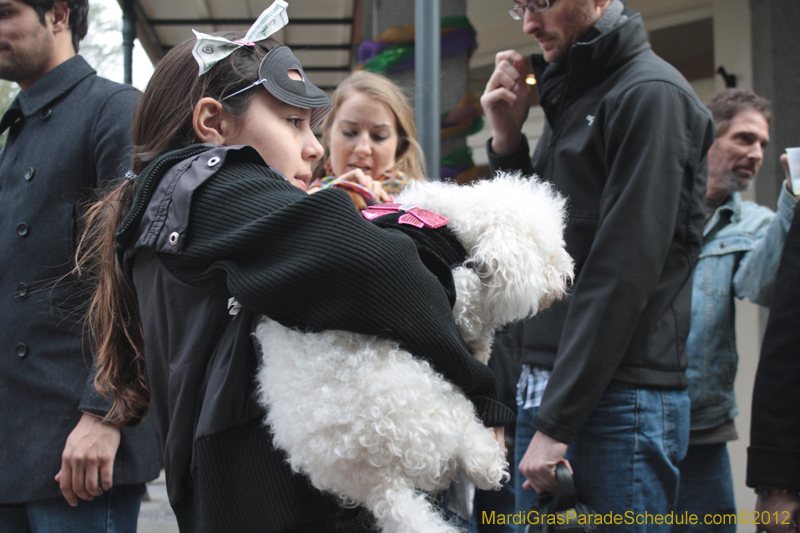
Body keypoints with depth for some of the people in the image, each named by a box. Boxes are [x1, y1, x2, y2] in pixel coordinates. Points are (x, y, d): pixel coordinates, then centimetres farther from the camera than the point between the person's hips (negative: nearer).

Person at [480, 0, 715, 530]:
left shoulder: (650, 93, -9)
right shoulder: (568, 97, 18)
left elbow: (624, 272, -16)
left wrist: (556, 424, -17)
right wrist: (507, 139, 4)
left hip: (616, 402, -8)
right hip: (543, 388, 8)